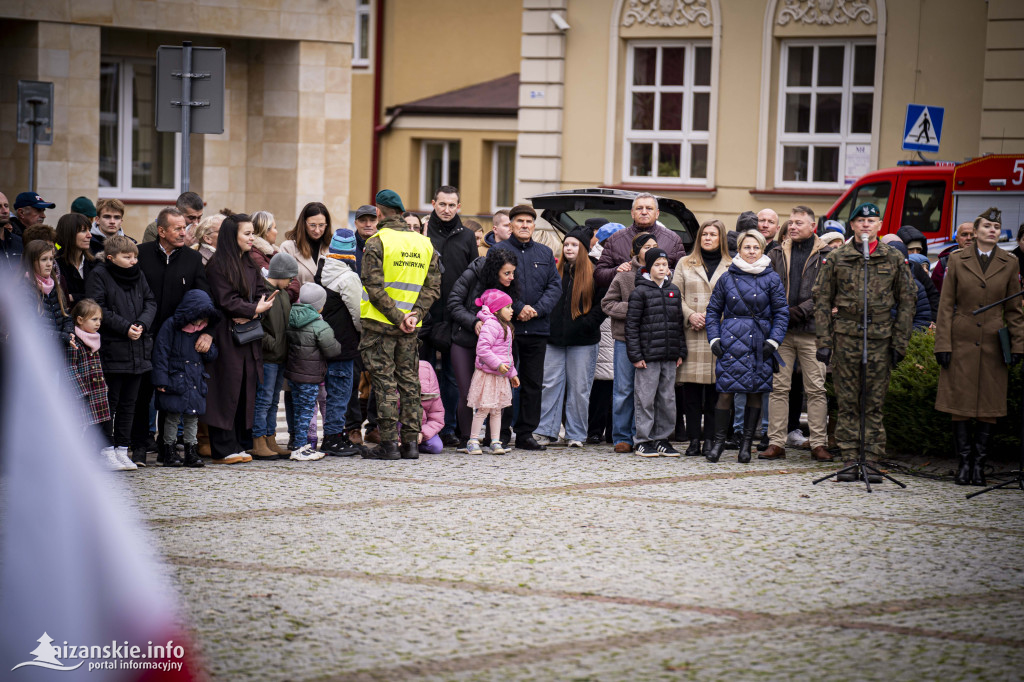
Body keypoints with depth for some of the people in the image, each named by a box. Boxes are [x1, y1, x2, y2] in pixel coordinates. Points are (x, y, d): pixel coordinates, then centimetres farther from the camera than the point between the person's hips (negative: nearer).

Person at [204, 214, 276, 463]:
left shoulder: (250, 264, 16)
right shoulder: (217, 265, -8)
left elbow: (262, 294, 9)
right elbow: (227, 301, -15)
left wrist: (251, 315, -9)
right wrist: (255, 309, -10)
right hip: (226, 337, -7)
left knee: (246, 387, 5)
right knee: (227, 389, -7)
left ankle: (237, 444, 10)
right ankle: (223, 449, -4)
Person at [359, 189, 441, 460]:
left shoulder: (377, 242, -8)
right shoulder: (425, 244, 10)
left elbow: (374, 286, -16)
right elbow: (433, 286, 5)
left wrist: (396, 317, -12)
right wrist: (415, 314, -4)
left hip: (380, 325, -5)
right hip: (411, 329, 5)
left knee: (384, 382, -2)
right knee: (409, 382, 10)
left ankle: (388, 444, -4)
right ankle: (411, 442, 10)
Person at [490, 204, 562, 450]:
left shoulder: (545, 253, 14)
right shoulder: (499, 251, 2)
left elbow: (555, 285, 7)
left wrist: (537, 309, -9)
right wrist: (518, 308, -17)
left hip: (537, 328, 4)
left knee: (533, 383, 6)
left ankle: (525, 433, 12)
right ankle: (500, 433, 3)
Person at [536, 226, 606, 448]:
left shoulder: (594, 273, 0)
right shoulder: (555, 271, 11)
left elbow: (603, 304, -2)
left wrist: (587, 323, -13)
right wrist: (547, 324, 3)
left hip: (583, 340, -3)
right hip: (555, 338, 3)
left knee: (579, 387, 2)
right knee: (551, 384, 0)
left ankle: (576, 435, 9)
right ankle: (547, 432, 5)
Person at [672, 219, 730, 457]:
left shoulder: (731, 267, 8)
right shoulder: (685, 265, 14)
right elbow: (675, 296, 9)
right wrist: (690, 315, -7)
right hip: (691, 335, 1)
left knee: (715, 388, -1)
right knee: (691, 389, -2)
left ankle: (710, 439, 4)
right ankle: (694, 440, 2)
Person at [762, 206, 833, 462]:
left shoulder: (827, 256, 3)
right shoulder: (777, 255, 14)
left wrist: (800, 311, -13)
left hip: (811, 331, -3)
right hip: (781, 331, 3)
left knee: (816, 389, -2)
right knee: (778, 388, 2)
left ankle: (819, 443, 2)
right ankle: (776, 443, 4)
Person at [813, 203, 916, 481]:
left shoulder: (894, 259, 7)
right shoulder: (836, 258, 6)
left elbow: (907, 301, 9)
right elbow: (822, 299, 6)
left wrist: (900, 342, 2)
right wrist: (824, 341, -1)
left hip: (881, 337, 0)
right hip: (845, 335, 0)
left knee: (875, 403, 1)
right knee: (847, 402, 1)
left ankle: (872, 461, 4)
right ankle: (849, 460, 5)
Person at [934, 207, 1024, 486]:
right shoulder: (957, 261, 4)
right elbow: (946, 306, 3)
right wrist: (942, 344, -3)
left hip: (993, 344, 1)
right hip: (962, 341, -1)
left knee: (989, 405, 1)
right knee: (960, 402, -1)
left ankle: (979, 464, 8)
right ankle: (964, 463, 6)